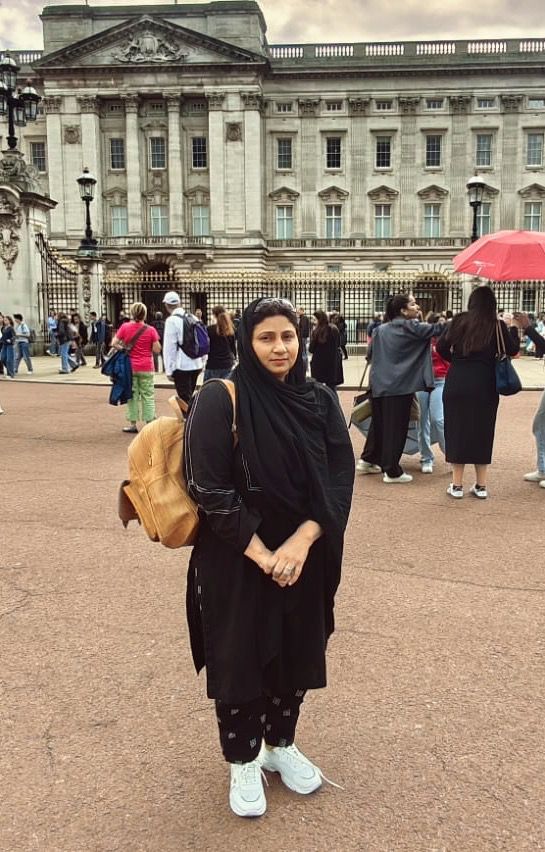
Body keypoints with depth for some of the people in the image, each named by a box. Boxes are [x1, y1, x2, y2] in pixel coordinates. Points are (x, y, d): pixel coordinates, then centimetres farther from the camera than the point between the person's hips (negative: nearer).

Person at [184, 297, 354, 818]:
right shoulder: (221, 400, -14)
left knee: (295, 652, 16)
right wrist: (260, 552, -19)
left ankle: (281, 746, 40)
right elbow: (209, 488, -17)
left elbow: (340, 477, -6)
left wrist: (301, 542, -18)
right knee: (239, 655, 8)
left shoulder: (320, 401, -1)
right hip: (235, 558, -4)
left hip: (304, 555, 4)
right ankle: (243, 762, 31)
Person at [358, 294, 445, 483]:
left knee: (379, 423, 19)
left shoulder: (380, 329, 11)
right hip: (400, 386, -6)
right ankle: (392, 471, 6)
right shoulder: (409, 327, -7)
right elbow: (436, 329, -12)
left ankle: (368, 460, 27)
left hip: (379, 385, 7)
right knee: (396, 427, 0)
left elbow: (370, 355, 17)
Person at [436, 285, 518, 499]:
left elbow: (441, 347, 1)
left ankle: (457, 485, 11)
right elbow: (513, 350, 5)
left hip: (457, 383, 0)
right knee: (482, 432, 10)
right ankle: (481, 486, 16)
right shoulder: (497, 325, -1)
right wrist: (513, 330, 22)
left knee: (457, 430, 8)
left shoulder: (459, 320, 1)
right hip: (485, 385, 0)